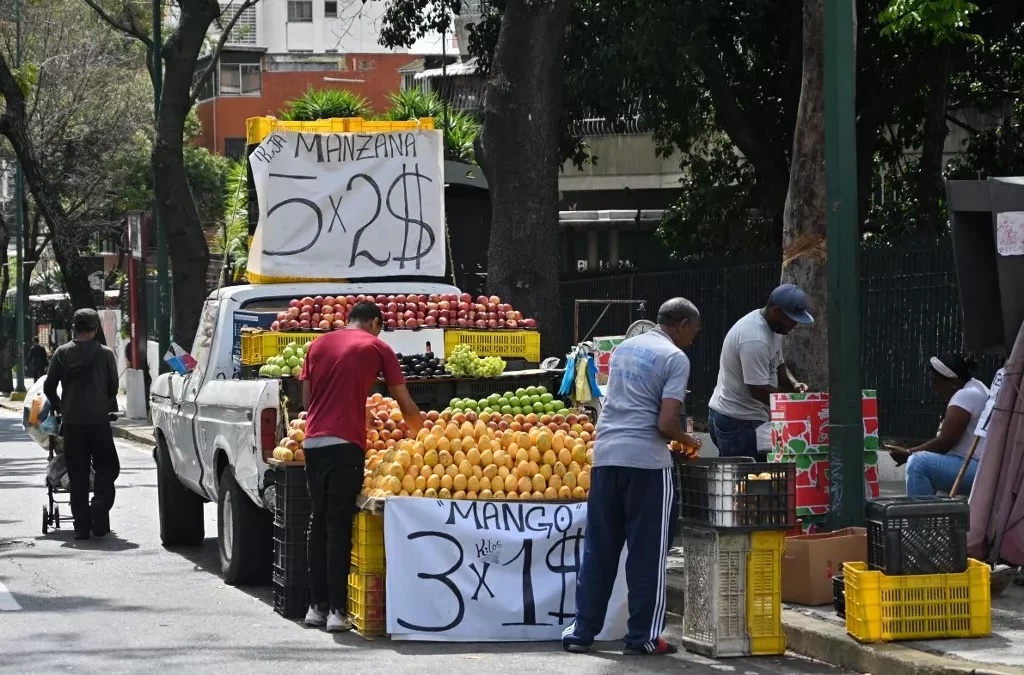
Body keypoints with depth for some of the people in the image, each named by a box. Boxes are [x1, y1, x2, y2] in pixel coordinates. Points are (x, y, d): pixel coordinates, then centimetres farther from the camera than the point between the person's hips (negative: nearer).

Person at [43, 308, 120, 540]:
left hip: (72, 422, 2)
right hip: (98, 420, -2)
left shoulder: (62, 353, 2)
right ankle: (99, 508, -16)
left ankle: (81, 525, 3)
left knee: (77, 474, 7)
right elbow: (113, 388, 2)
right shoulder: (106, 354, -3)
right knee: (106, 468, 8)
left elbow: (49, 387, 3)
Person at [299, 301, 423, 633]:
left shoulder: (319, 344, 17)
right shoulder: (376, 348, 5)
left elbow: (306, 395, 17)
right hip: (345, 444, -4)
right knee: (339, 526, -5)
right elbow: (406, 405, 6)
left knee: (319, 522, 14)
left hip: (312, 441, 5)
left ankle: (317, 605, 15)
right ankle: (337, 610, -9)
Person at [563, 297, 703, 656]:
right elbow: (666, 423, -13)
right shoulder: (675, 358, -4)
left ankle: (581, 631, 12)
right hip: (646, 458, -6)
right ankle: (643, 636, 5)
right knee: (647, 552, 3)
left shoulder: (624, 348, 17)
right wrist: (687, 440, 7)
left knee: (599, 549, 11)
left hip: (606, 454, 6)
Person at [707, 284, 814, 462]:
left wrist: (793, 384, 2)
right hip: (736, 422, -10)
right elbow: (759, 390, -25)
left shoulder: (773, 327, 9)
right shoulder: (754, 339, -25)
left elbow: (778, 364, 22)